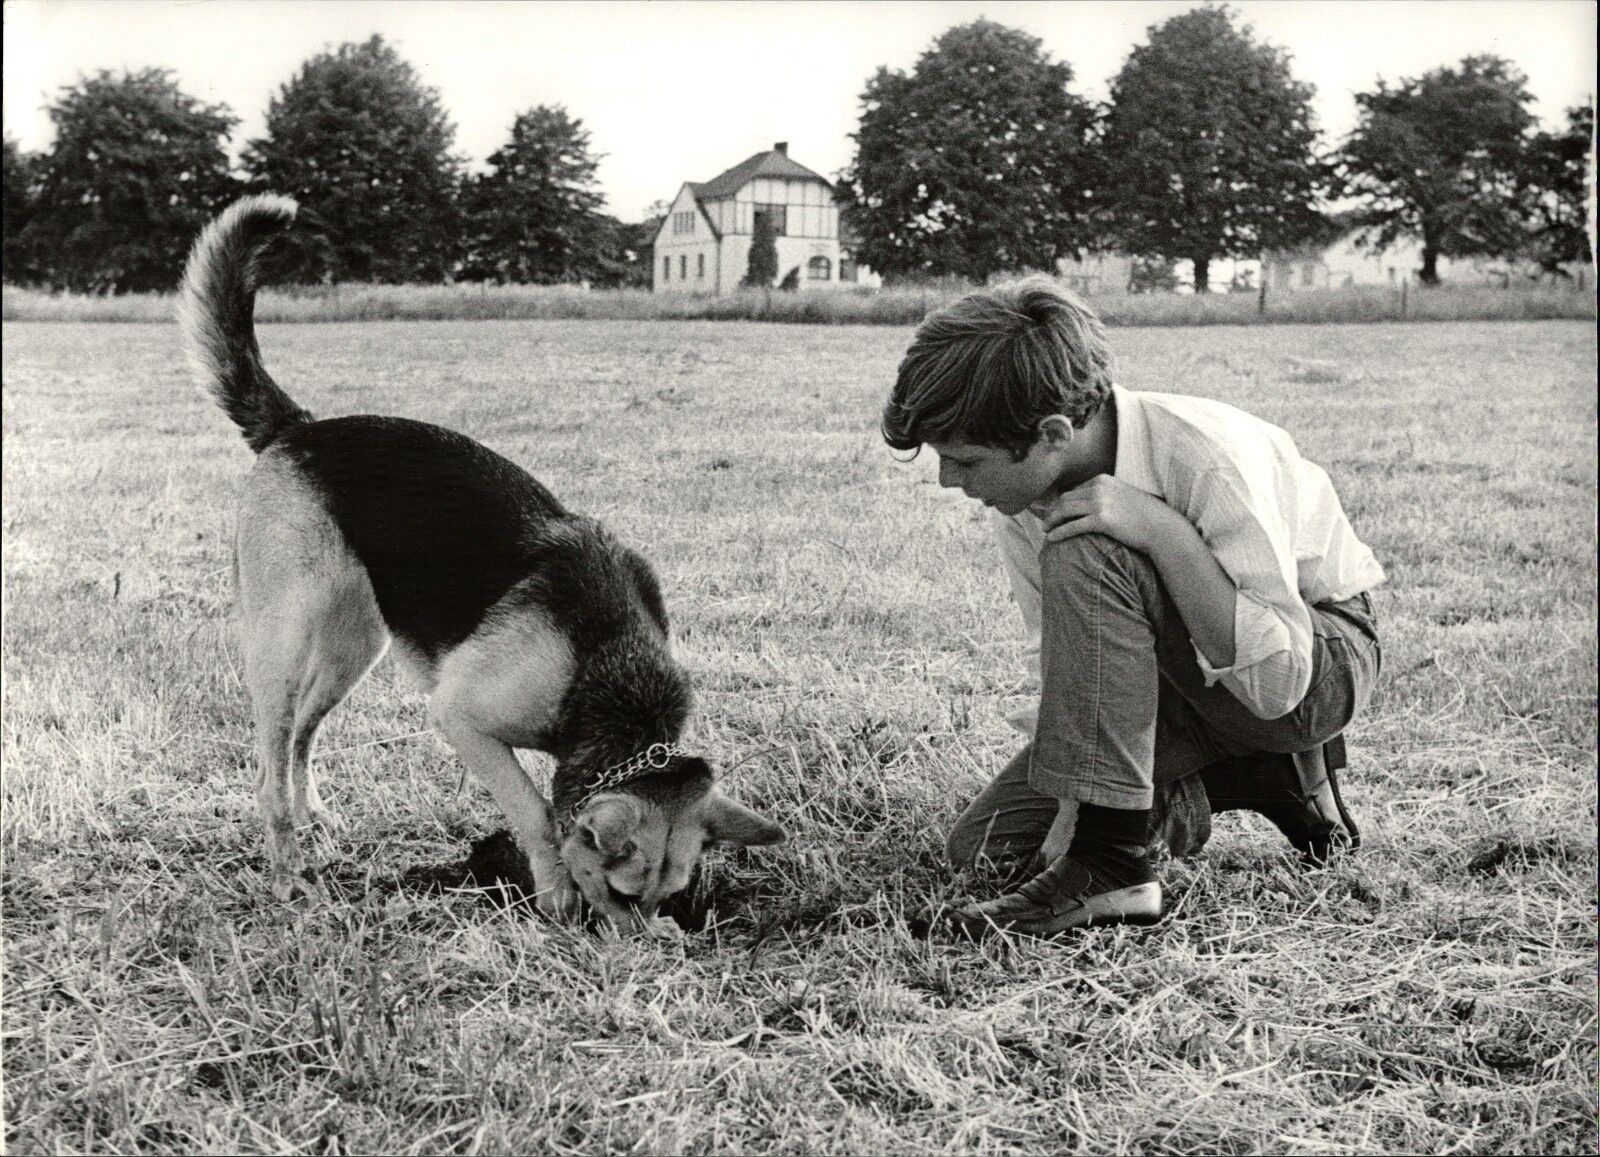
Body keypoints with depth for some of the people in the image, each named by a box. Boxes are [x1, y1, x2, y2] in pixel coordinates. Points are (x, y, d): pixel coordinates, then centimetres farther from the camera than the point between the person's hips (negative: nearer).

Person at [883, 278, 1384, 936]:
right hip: (1186, 675, 8)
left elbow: (1277, 679, -33)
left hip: (1324, 659, -7)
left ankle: (1110, 868, -28)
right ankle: (1263, 775, 8)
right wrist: (1075, 803, -16)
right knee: (986, 845, -2)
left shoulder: (1207, 458, -32)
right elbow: (1058, 652, -4)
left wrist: (1163, 530, -40)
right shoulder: (1019, 480, -13)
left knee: (1088, 556, -33)